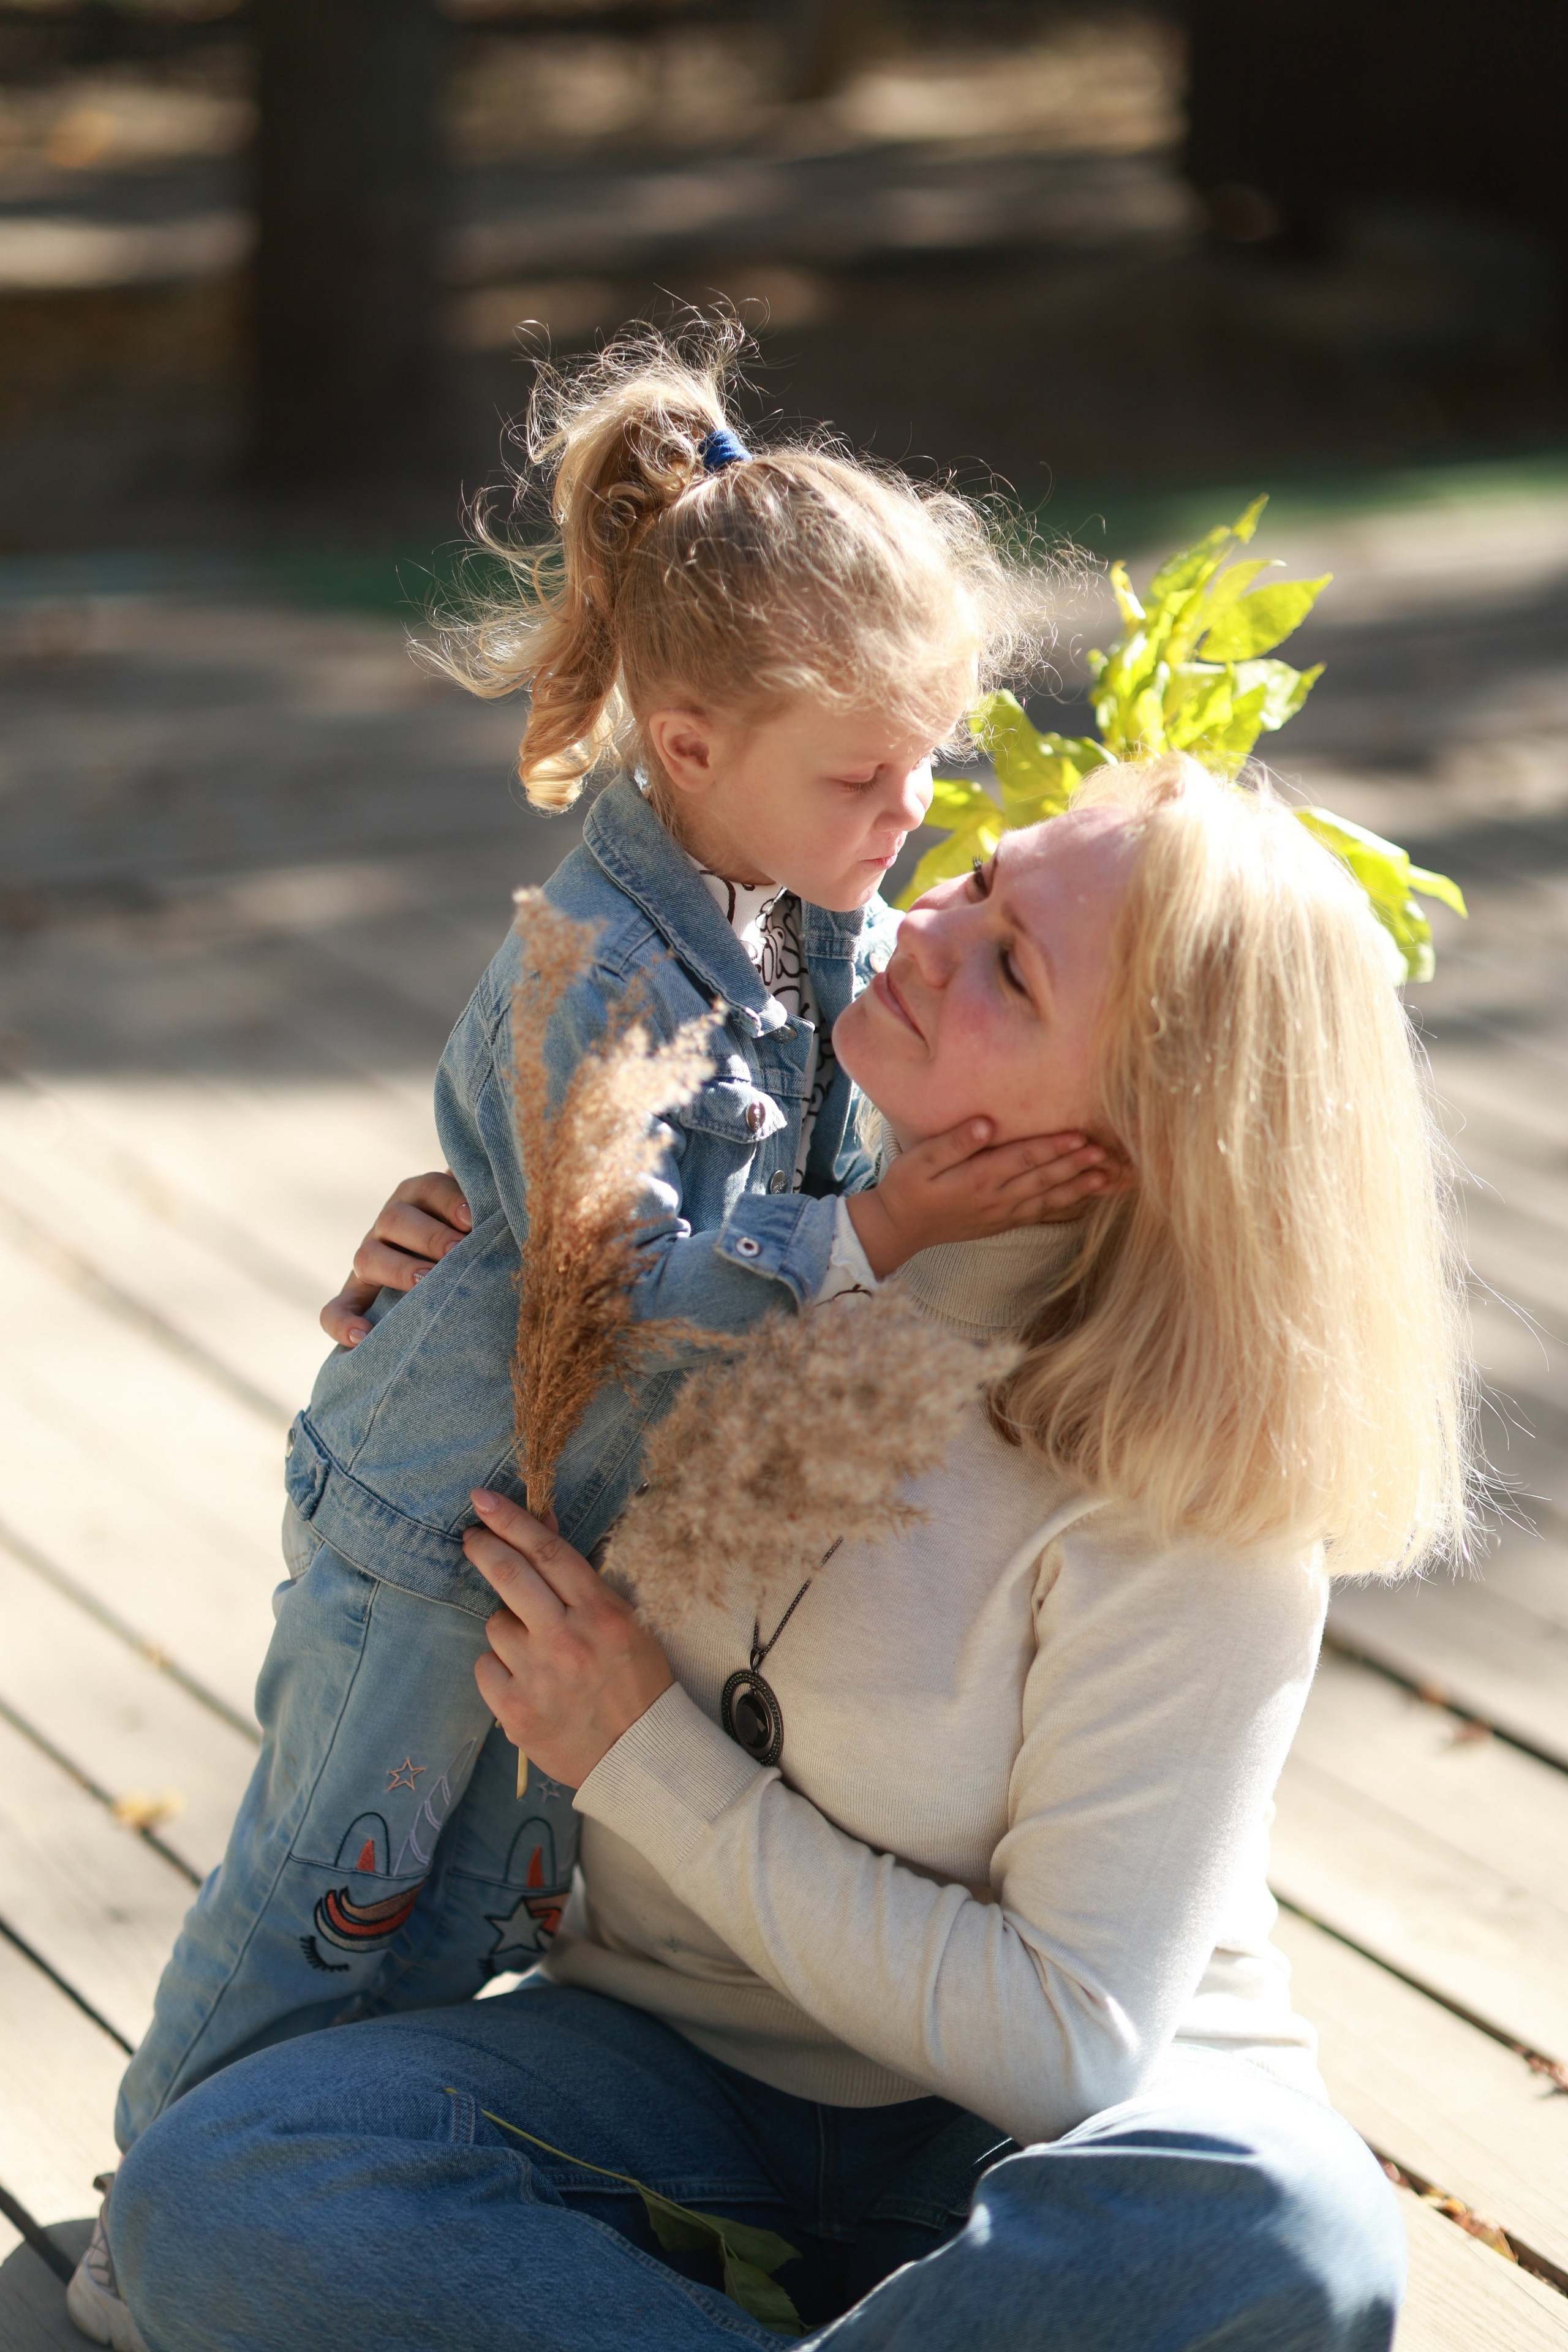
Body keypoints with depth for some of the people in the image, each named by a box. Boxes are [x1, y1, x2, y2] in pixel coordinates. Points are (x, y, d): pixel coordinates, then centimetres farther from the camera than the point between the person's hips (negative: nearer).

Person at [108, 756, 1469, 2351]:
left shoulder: (1200, 1505, -21)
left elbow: (1069, 2043, -21)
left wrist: (646, 1759, -19)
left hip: (1029, 2121, -3)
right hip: (680, 2046, 4)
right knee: (210, 2199, -24)